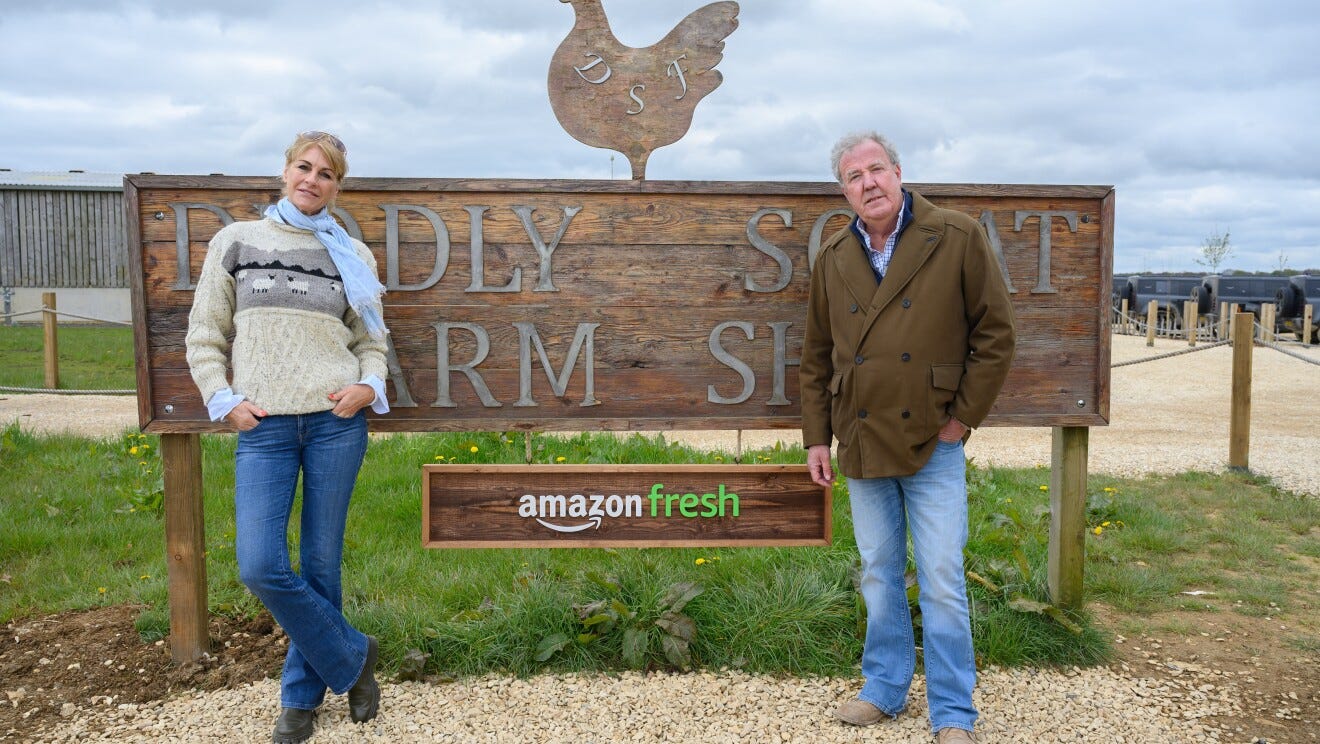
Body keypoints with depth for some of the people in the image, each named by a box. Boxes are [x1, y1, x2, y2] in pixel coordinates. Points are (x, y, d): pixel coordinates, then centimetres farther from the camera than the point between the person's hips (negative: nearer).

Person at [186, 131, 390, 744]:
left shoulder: (351, 253, 9)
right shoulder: (235, 242, 8)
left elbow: (371, 341, 13)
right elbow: (204, 337, 9)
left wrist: (369, 387, -5)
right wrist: (224, 401, -2)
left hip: (336, 421, 0)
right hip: (263, 425, 0)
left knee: (321, 562, 6)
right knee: (261, 566, -8)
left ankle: (303, 693, 26)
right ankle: (352, 656, 15)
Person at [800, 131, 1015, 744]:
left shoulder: (958, 238, -6)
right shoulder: (832, 259, 5)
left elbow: (994, 333, -4)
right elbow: (816, 357, 11)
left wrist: (964, 416, -7)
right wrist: (816, 436, 7)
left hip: (933, 445, -3)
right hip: (860, 443, 4)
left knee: (941, 580, 1)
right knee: (879, 574, 15)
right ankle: (884, 689, 31)